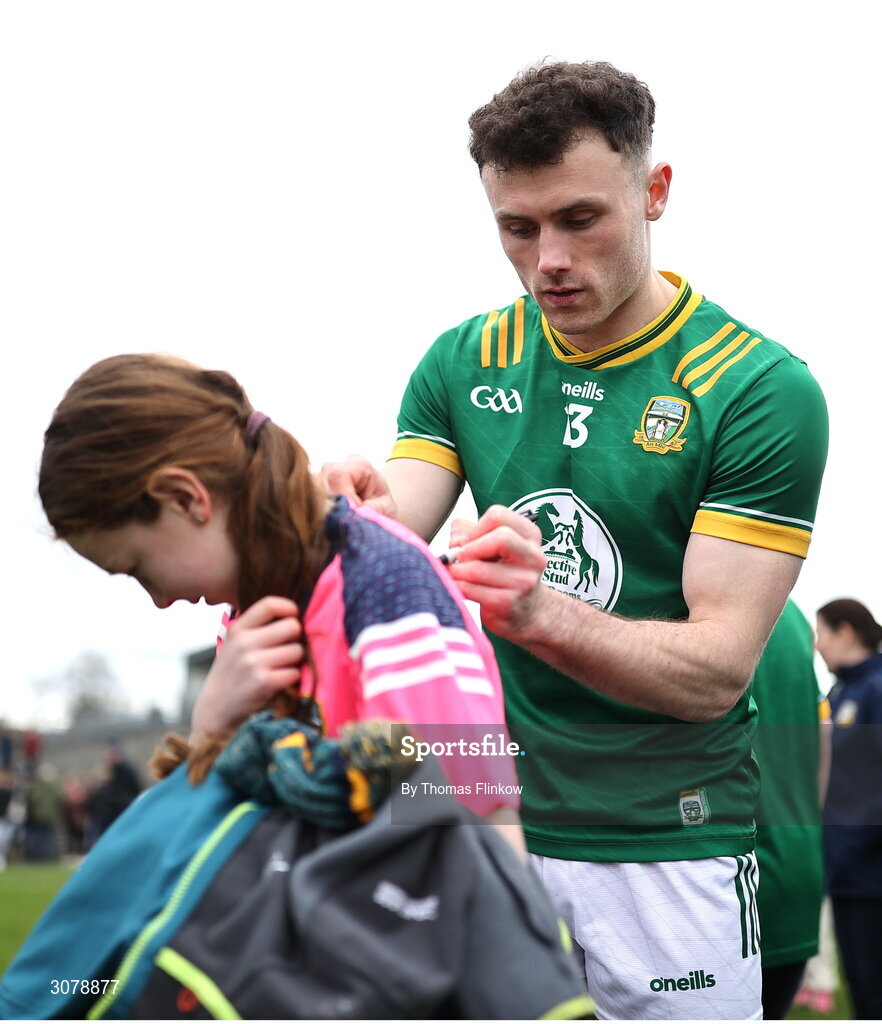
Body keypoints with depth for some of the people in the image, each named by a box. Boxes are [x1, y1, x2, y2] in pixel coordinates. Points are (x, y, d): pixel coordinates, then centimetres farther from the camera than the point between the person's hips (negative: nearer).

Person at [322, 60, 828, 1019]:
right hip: (482, 816, 3)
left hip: (668, 840, -3)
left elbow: (718, 668, -17)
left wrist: (545, 613, -35)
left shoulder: (763, 389, -12)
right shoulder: (462, 363, 3)